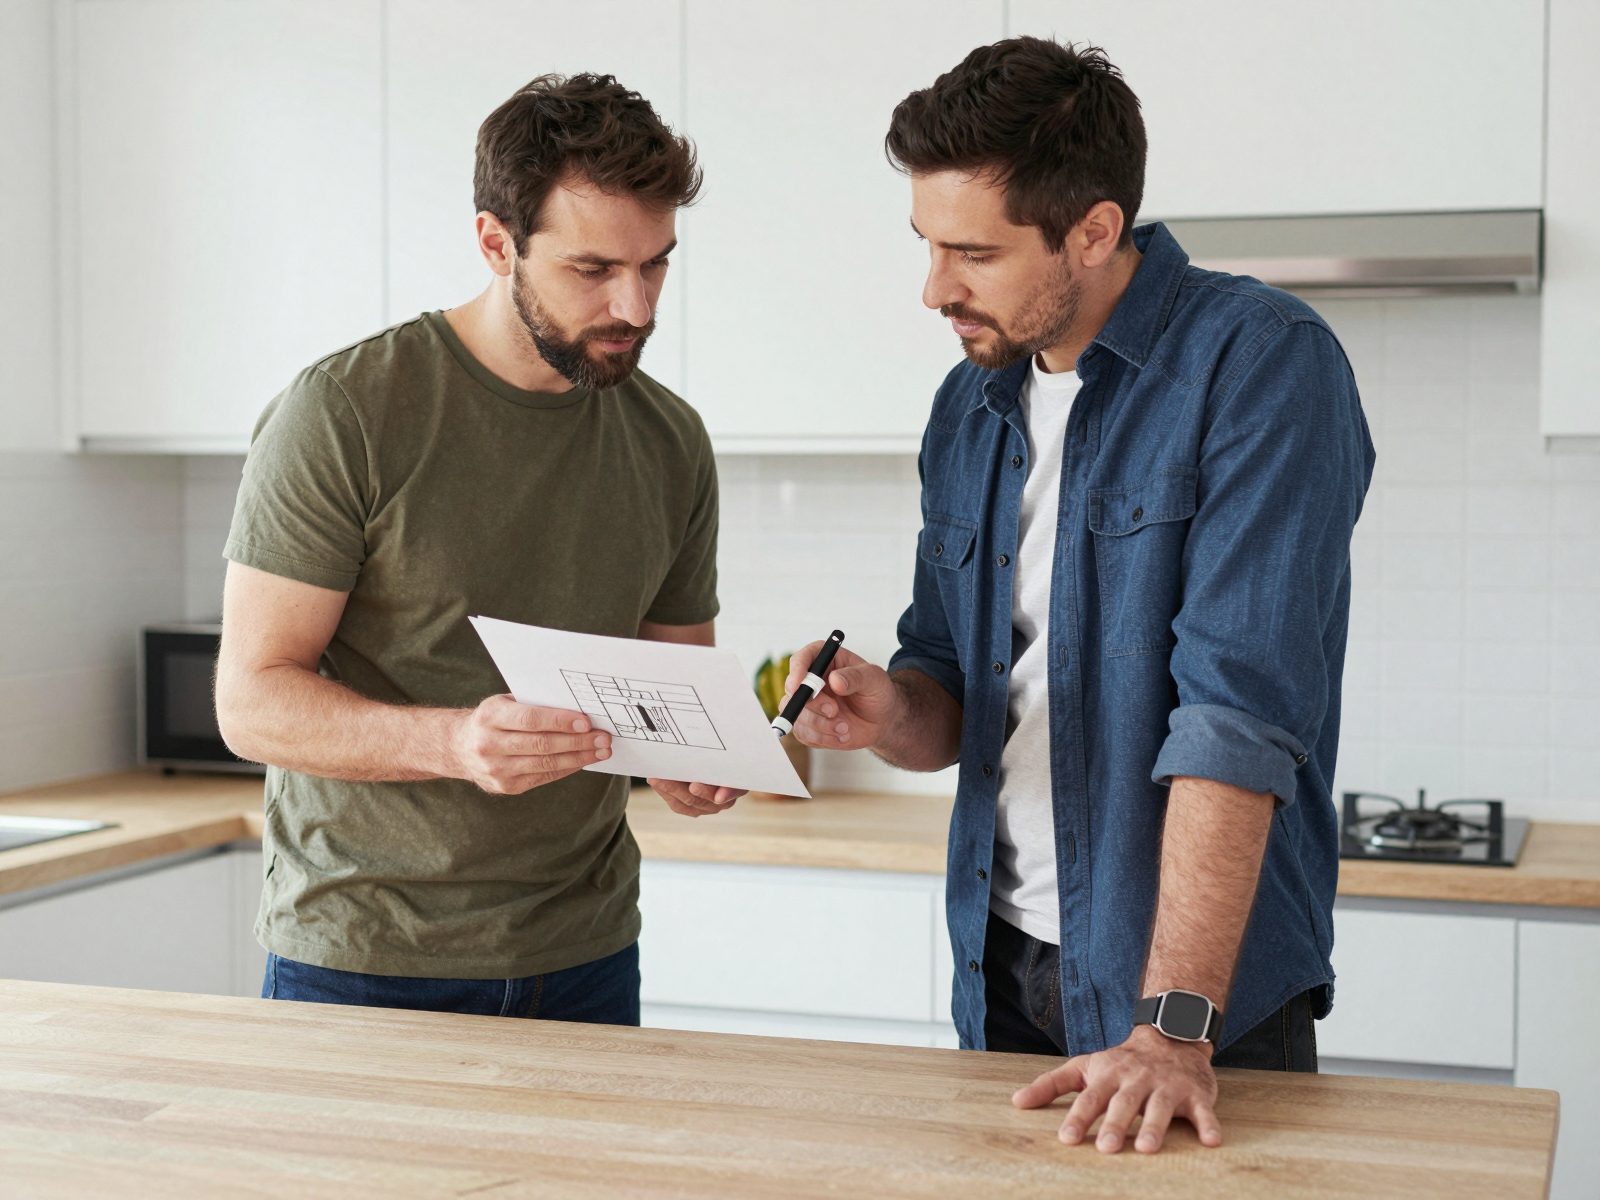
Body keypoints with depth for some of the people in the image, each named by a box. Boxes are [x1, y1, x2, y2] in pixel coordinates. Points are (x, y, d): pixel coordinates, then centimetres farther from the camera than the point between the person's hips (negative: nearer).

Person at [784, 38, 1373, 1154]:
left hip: (1204, 985, -6)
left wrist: (1173, 1025, -28)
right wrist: (891, 713, -12)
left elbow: (1240, 713, -24)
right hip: (1000, 976, 6)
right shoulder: (969, 408, 6)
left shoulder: (1261, 364, -16)